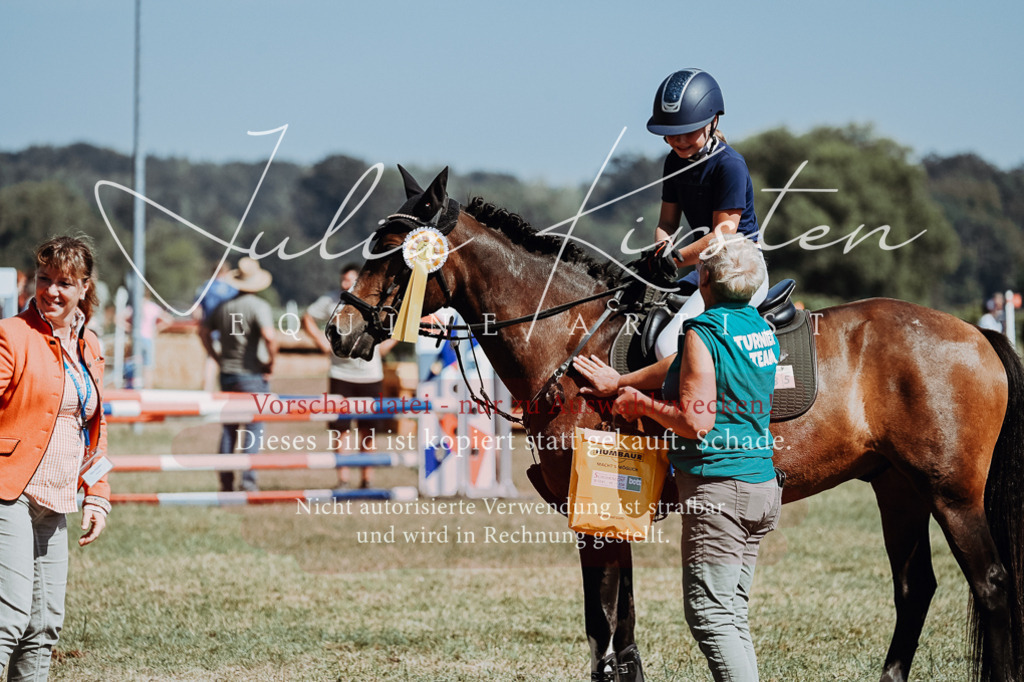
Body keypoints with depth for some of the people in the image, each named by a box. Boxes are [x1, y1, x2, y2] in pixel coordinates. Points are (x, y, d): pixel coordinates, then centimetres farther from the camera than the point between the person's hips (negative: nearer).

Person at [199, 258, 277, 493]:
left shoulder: (224, 305, 7)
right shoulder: (258, 306, -12)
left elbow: (203, 331, 15)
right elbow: (268, 336, -25)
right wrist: (271, 361, -11)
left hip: (227, 374, 6)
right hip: (252, 376, -6)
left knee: (229, 428, 13)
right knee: (253, 429, -1)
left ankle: (226, 481, 14)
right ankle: (248, 481, -6)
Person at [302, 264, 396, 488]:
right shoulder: (330, 302, -1)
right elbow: (307, 320, 11)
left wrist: (384, 346, 0)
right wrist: (324, 344, 1)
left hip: (371, 377, 0)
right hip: (341, 375, 0)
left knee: (369, 431, 4)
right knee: (341, 429, -3)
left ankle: (366, 479, 14)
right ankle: (343, 479, 3)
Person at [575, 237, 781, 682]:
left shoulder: (702, 333, -14)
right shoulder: (760, 329, 11)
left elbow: (695, 422, -19)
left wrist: (640, 403, -5)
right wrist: (622, 385, 20)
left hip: (718, 488, -9)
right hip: (761, 484, 9)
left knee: (708, 615, -6)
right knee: (731, 612, 13)